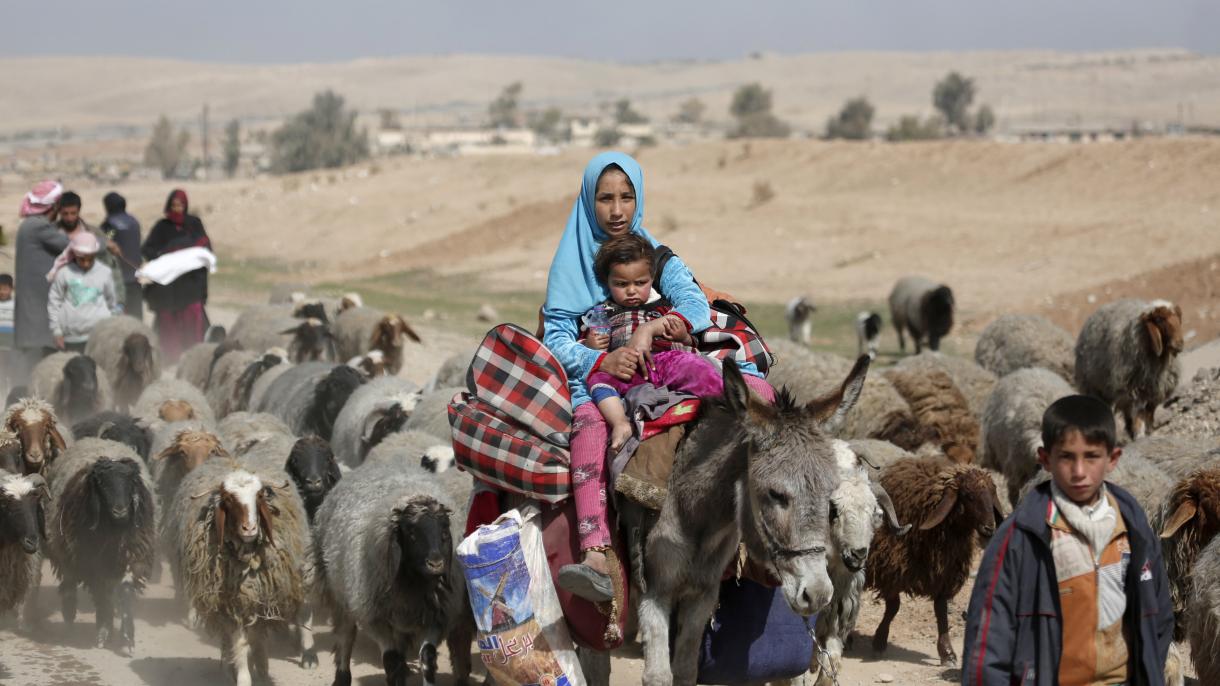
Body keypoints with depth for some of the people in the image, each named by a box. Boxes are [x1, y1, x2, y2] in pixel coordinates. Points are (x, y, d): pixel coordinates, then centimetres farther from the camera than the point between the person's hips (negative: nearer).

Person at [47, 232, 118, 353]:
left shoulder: (105, 273, 5)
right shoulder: (64, 273, -1)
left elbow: (111, 303, 16)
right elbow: (54, 303, 3)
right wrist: (57, 332, 1)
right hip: (72, 337, 0)